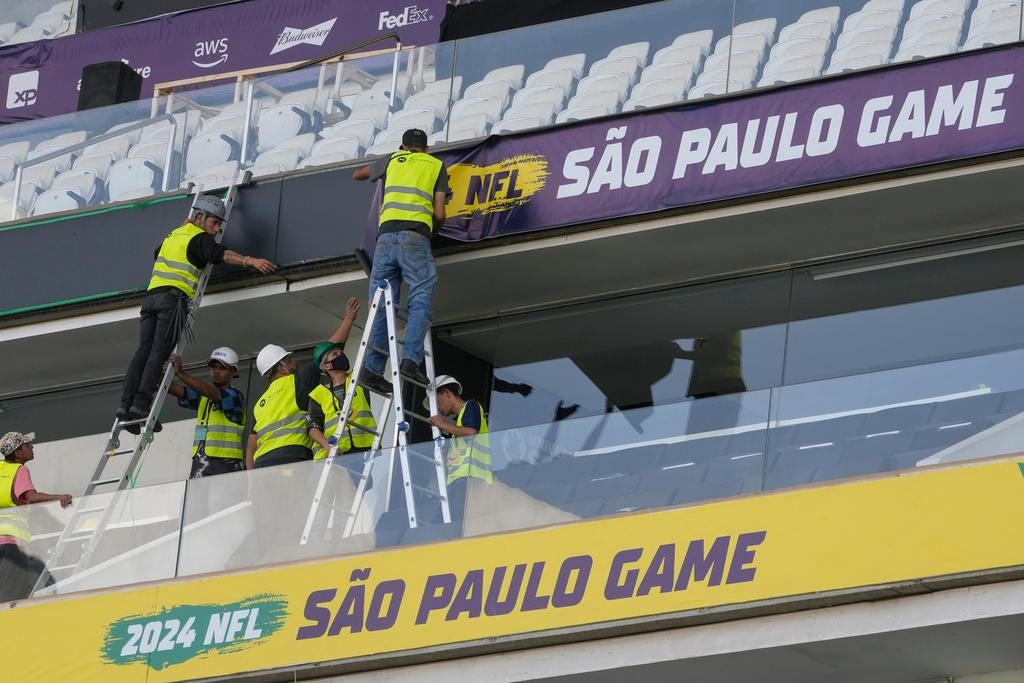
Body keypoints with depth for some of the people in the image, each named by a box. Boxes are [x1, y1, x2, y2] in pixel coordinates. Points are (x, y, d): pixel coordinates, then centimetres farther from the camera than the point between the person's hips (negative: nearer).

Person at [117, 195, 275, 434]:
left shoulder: (174, 235, 27)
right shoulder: (200, 239, 3)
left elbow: (158, 252, 49)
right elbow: (222, 254, -16)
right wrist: (251, 261, -27)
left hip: (151, 296, 7)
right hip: (173, 298, -7)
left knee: (144, 350, 0)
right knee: (160, 351, -13)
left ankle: (127, 402, -13)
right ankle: (141, 403, -24)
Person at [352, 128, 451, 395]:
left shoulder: (392, 160, 25)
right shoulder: (436, 166, 19)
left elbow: (358, 174, 44)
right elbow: (439, 214, 10)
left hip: (386, 234, 3)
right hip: (415, 236, -3)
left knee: (382, 304, 2)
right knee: (420, 302, -7)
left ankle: (372, 367, -10)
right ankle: (410, 360, -26)